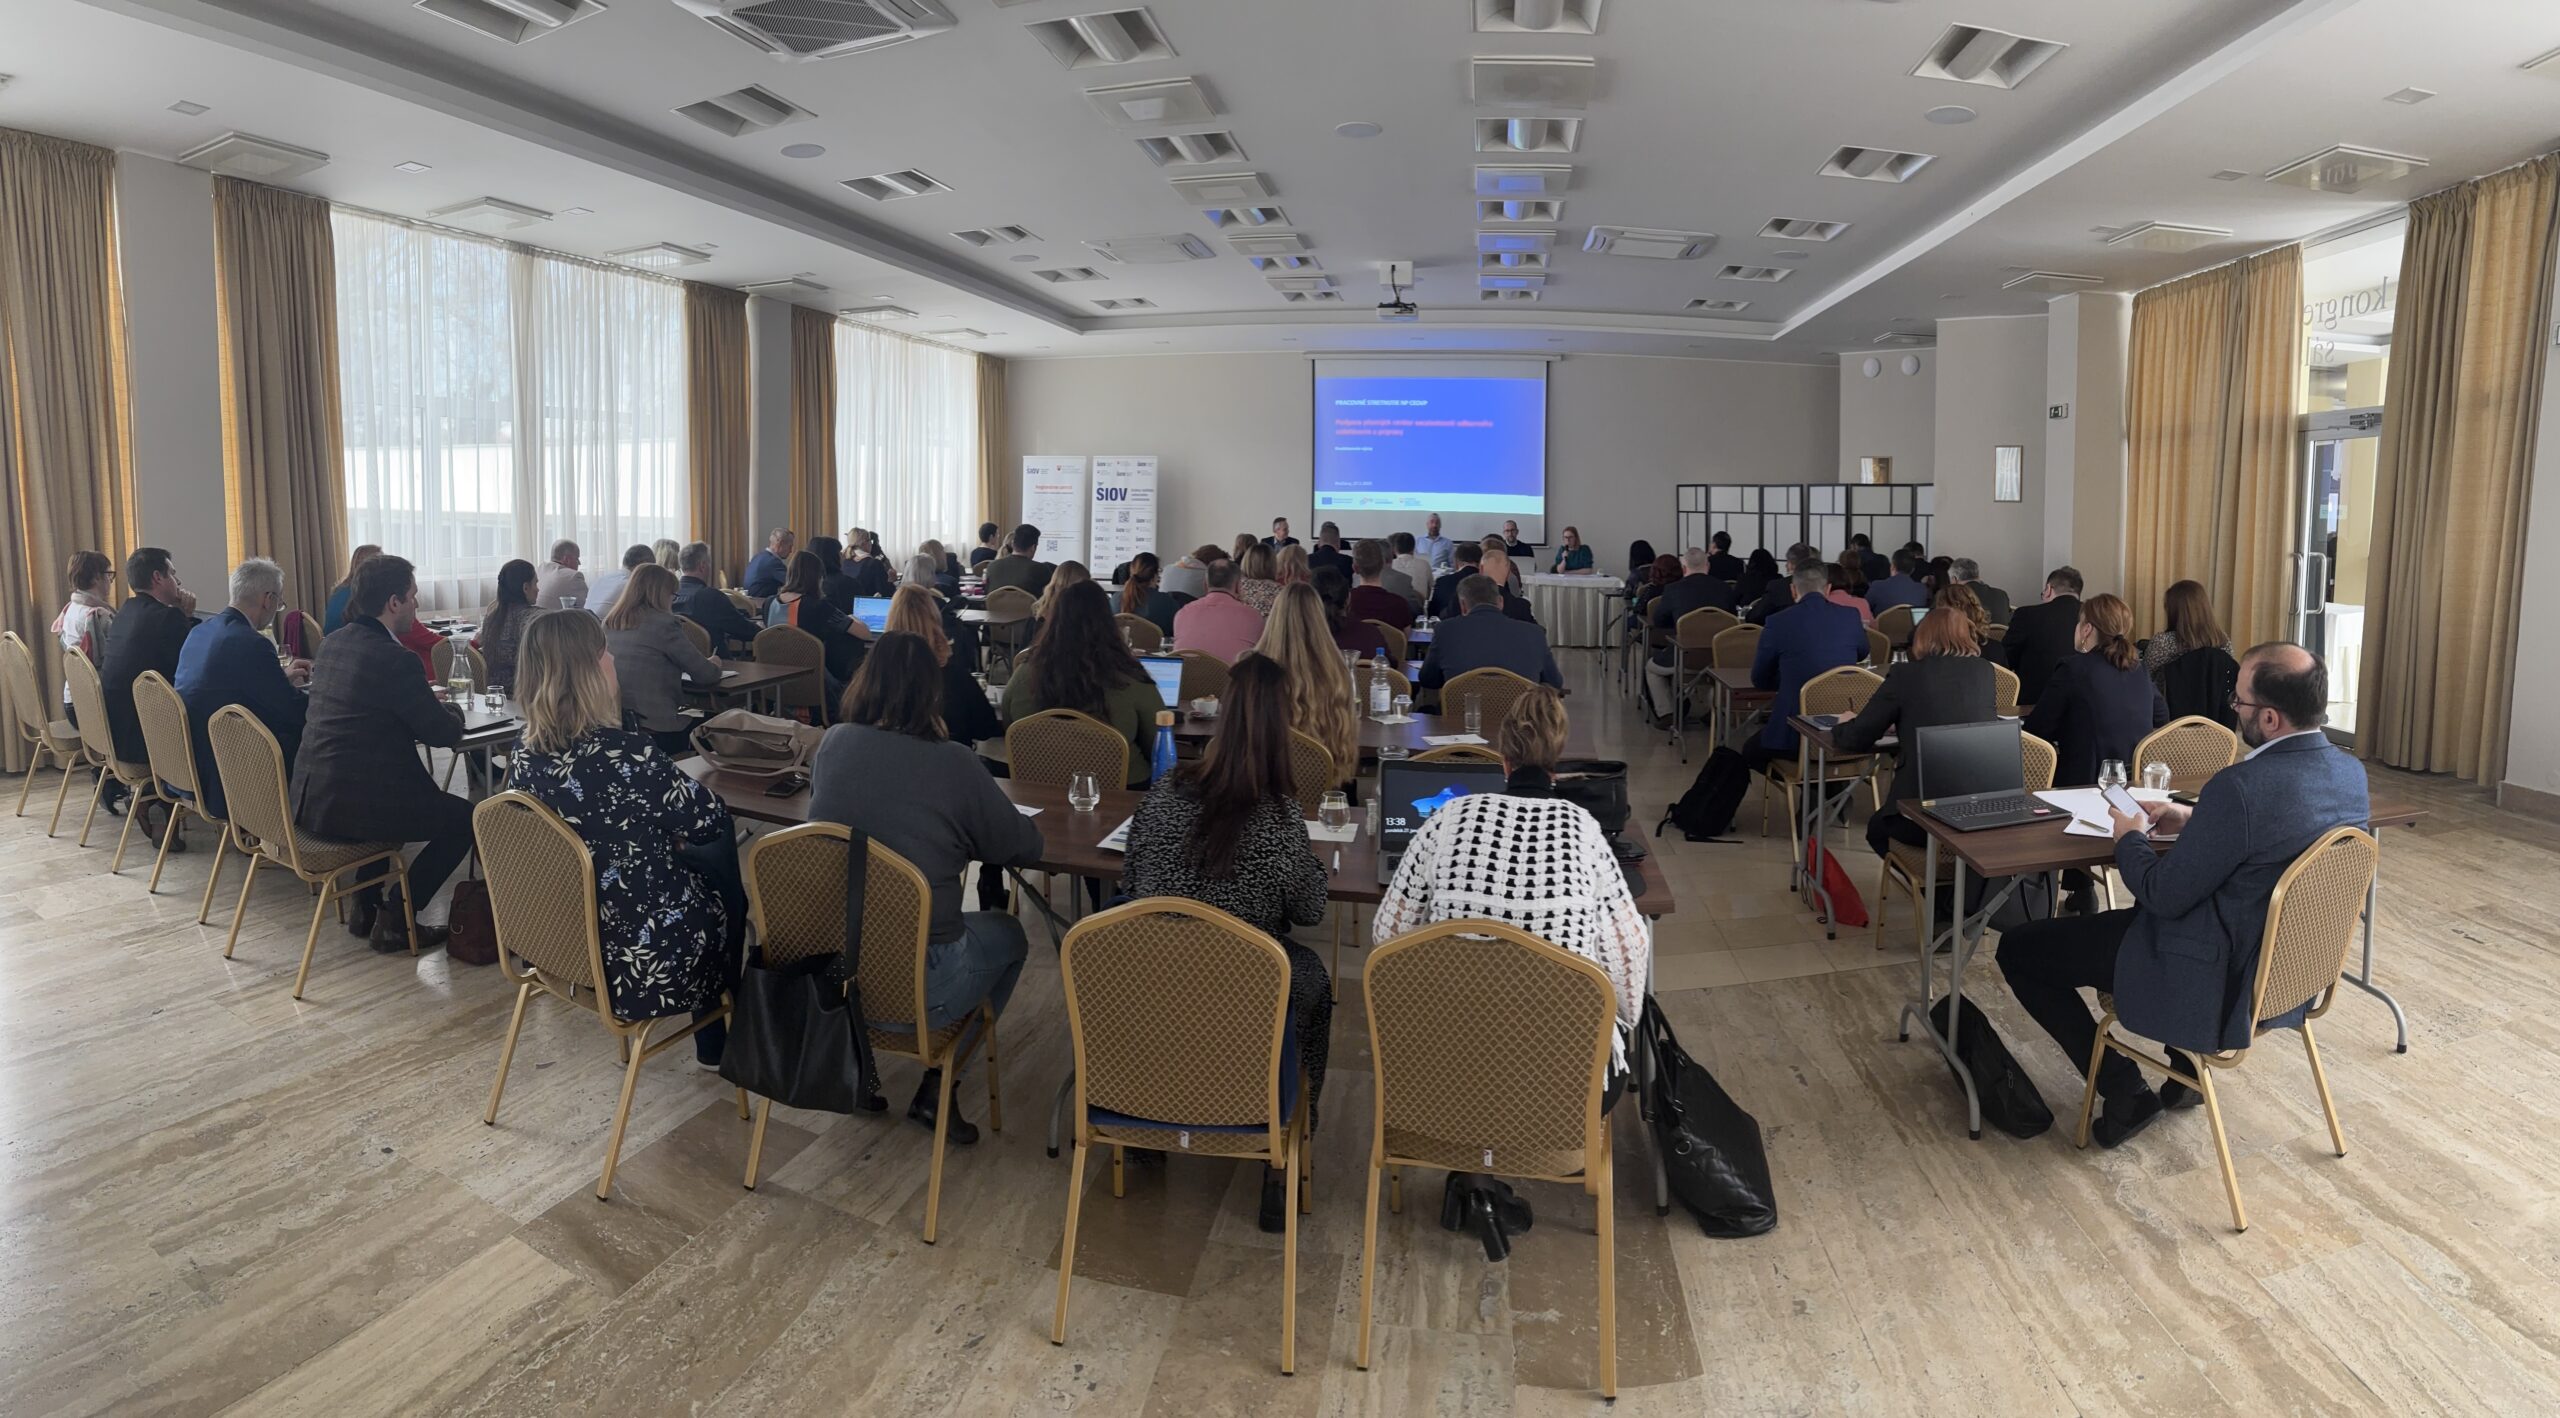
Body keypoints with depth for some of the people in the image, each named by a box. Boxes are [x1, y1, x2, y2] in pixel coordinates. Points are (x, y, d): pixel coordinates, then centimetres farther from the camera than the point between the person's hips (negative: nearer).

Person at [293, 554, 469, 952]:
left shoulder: (332, 643, 8)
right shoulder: (392, 658, -19)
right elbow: (445, 733, -13)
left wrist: (427, 706, 14)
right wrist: (452, 714, 8)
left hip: (311, 798, 9)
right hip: (351, 806, -9)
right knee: (465, 819, 7)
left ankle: (366, 907, 34)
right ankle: (395, 920, 8)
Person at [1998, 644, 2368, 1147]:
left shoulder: (2241, 786, -32)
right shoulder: (2350, 770, -5)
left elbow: (2165, 896, -22)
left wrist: (2131, 837, -4)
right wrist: (2194, 822, 9)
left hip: (2221, 980, -9)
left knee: (2018, 949, 0)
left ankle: (2125, 1095, 7)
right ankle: (2186, 1068, 34)